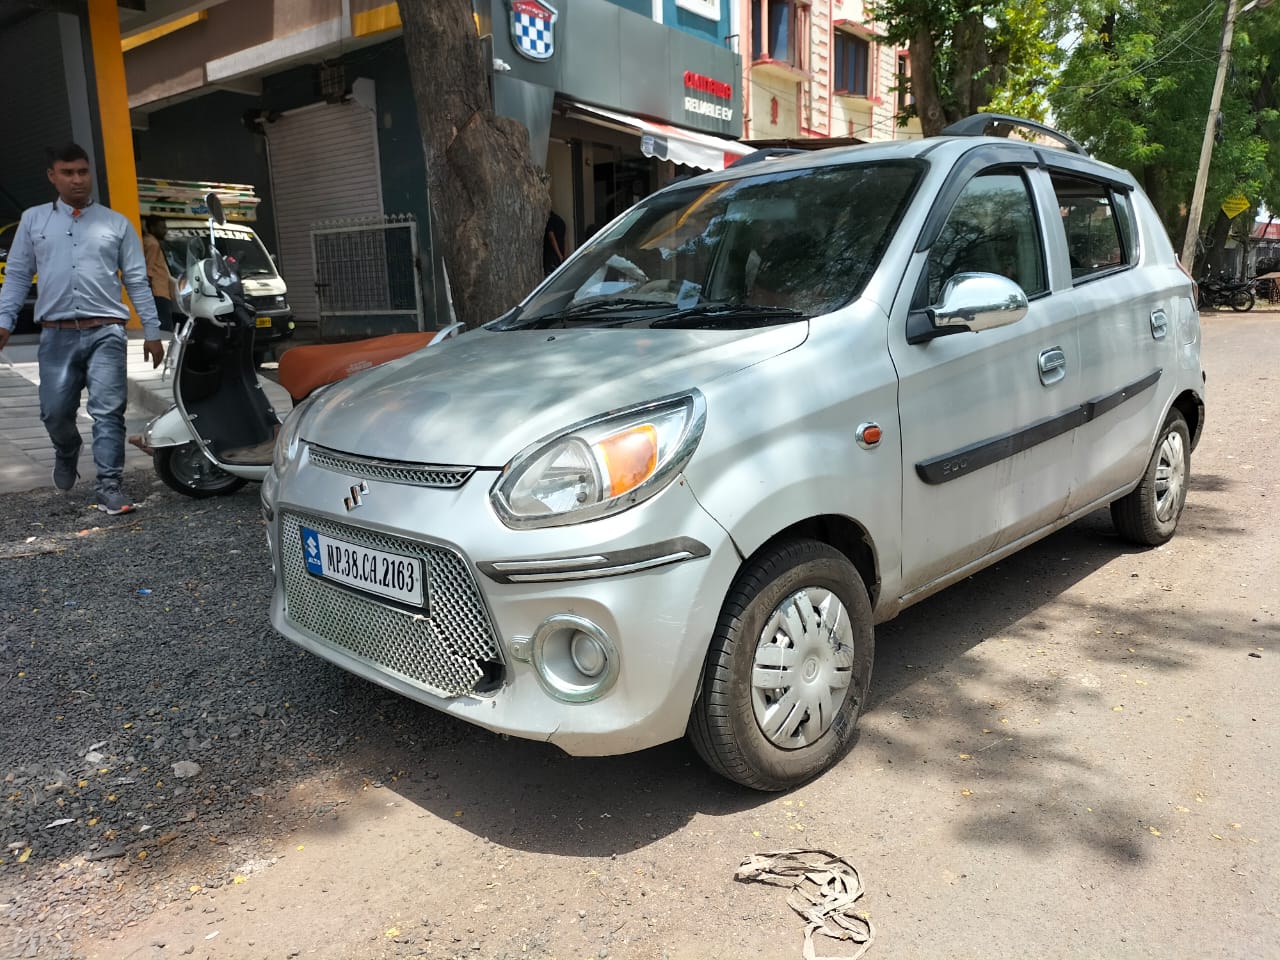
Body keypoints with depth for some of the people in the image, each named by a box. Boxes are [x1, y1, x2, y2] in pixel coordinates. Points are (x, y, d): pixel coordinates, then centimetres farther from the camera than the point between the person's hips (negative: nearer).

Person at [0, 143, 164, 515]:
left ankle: (109, 487, -4)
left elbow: (137, 281, 8)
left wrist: (152, 331, 4)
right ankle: (66, 453, 38)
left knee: (108, 412, -7)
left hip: (106, 332, -1)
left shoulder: (117, 223, 9)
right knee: (55, 412, 6)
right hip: (56, 335, 2)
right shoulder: (33, 220, 12)